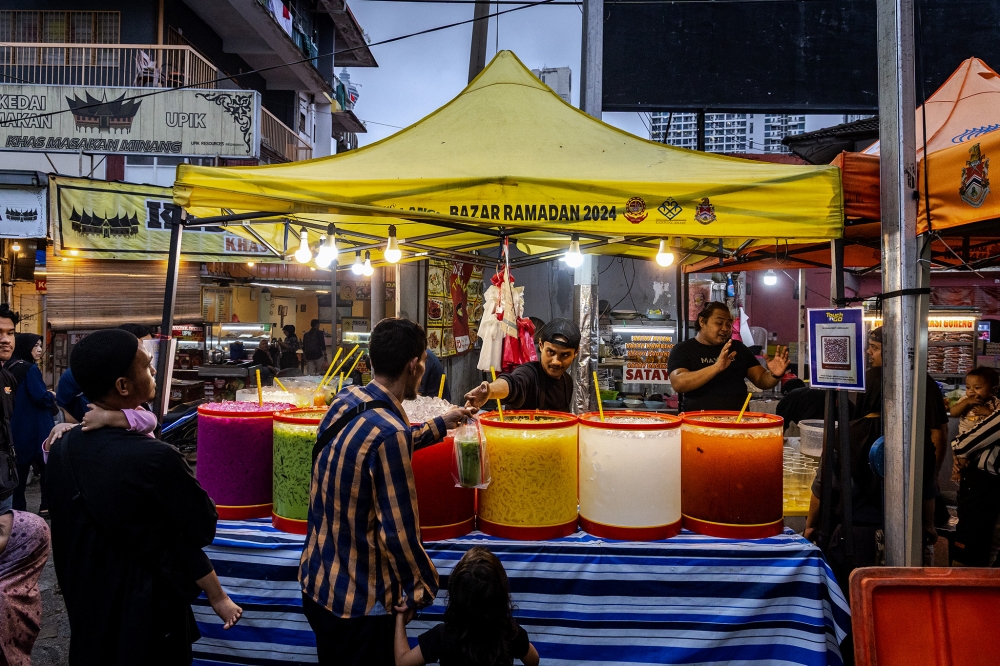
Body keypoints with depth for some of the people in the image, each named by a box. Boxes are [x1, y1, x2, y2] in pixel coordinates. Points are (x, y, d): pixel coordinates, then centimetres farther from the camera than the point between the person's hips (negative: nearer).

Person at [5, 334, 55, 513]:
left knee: (21, 466, 13)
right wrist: (53, 396, -2)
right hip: (34, 428, -8)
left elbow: (19, 395, 18)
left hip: (17, 426, 8)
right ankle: (46, 506, 6)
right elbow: (40, 397, -22)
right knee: (47, 465, 4)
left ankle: (18, 508, 16)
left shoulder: (10, 368, 10)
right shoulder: (30, 368, -17)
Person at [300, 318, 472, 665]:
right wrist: (423, 587, -8)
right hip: (358, 601, -8)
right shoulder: (389, 432, -29)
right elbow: (398, 533, -26)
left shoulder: (344, 402, -3)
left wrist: (439, 424, 26)